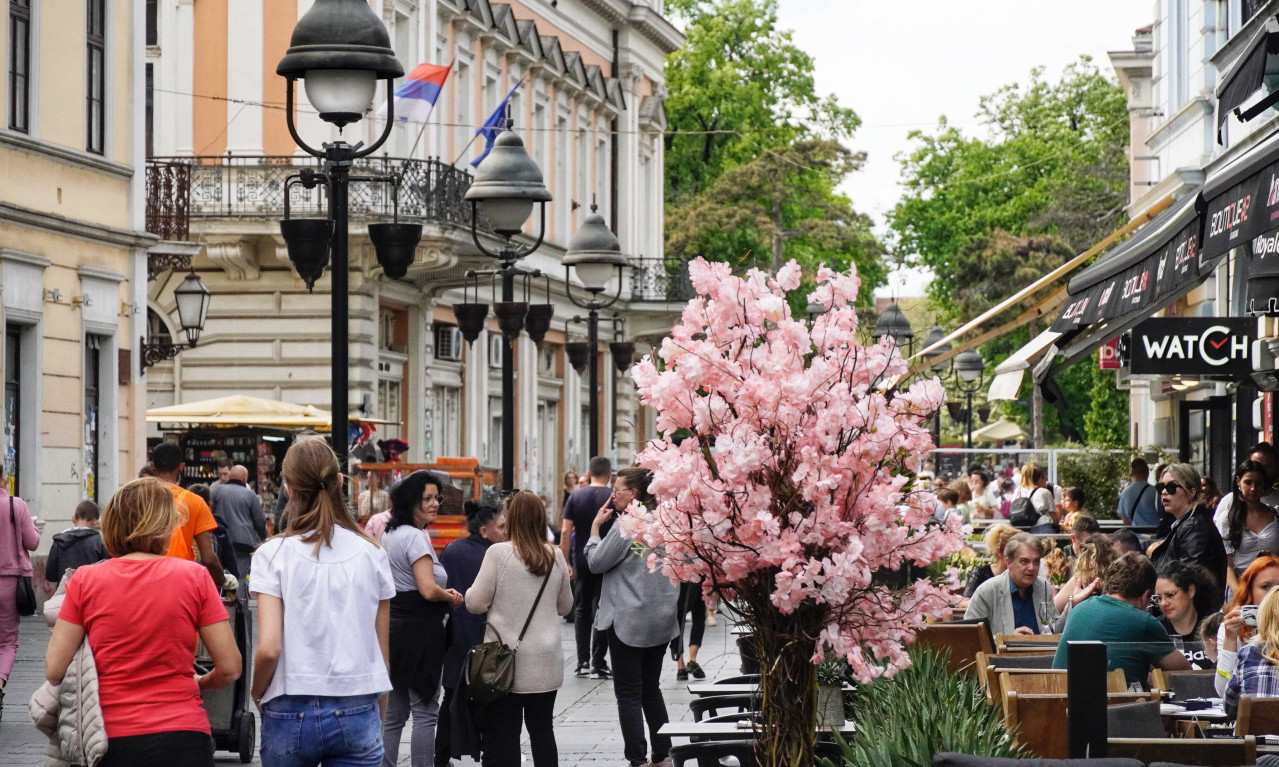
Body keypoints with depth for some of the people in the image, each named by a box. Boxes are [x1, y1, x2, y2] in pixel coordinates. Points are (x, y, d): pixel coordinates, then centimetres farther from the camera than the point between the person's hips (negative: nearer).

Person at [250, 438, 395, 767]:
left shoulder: (273, 554, -5)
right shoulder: (371, 554, 2)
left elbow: (269, 648, -12)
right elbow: (382, 654, 7)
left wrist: (257, 692, 8)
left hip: (291, 714, -1)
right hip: (357, 714, 1)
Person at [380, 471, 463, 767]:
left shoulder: (389, 534, 15)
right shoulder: (415, 537, -15)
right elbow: (428, 590, -24)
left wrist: (442, 592, 14)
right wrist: (450, 598, -4)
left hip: (394, 629, 9)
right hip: (420, 631, -9)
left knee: (393, 714, 12)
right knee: (425, 713, -4)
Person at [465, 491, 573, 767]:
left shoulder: (498, 553, -11)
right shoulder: (556, 556, 2)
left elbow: (476, 603, -8)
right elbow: (565, 606, 14)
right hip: (546, 661, 4)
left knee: (505, 733, 1)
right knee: (542, 729, 11)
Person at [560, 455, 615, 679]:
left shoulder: (576, 496, 1)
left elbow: (566, 531, -2)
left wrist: (565, 562, 3)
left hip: (581, 560, 3)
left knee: (581, 610, 15)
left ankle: (582, 662, 14)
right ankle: (597, 664, 2)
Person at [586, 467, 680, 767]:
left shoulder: (627, 526, -17)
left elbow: (596, 562, -9)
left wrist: (596, 526, -1)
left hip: (629, 621, -7)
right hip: (661, 619, 8)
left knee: (628, 694, -1)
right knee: (651, 689, 17)